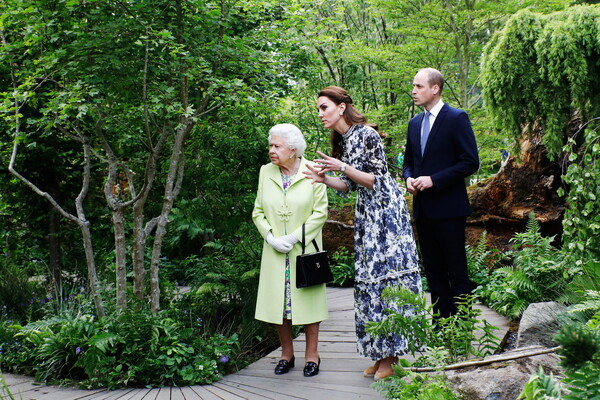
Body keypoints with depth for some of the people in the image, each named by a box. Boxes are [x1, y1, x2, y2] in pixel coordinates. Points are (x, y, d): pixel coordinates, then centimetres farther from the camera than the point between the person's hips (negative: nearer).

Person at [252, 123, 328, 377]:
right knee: (278, 299, 6)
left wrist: (294, 237, -14)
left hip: (305, 248, -3)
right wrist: (271, 238, -8)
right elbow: (258, 212, 7)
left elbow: (320, 212, -7)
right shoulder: (266, 172, 4)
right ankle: (287, 354, 19)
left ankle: (312, 354, 14)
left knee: (307, 297, 3)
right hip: (274, 251, 3)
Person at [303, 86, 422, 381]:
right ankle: (381, 353, 15)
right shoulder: (342, 140, 12)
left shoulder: (366, 134, -14)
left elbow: (378, 180, -14)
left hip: (385, 212, -9)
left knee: (386, 273, -6)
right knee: (369, 279, 8)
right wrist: (325, 179, -3)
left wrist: (343, 168, -21)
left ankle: (392, 354, 1)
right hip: (365, 215, 9)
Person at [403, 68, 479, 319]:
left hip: (448, 208, -7)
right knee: (434, 272, 12)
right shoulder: (415, 123, 14)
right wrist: (409, 178, 0)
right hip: (423, 210, 7)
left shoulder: (456, 119, -7)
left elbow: (470, 162, -12)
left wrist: (434, 180, -17)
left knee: (457, 272, -1)